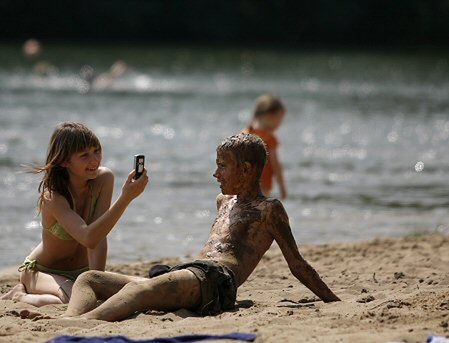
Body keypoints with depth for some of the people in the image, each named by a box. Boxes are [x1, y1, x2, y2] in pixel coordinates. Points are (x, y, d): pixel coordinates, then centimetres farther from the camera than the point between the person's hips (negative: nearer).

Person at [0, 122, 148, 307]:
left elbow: (99, 236, -19)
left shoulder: (104, 178, -13)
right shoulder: (52, 196, -27)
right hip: (41, 270, -7)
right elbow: (89, 239, -43)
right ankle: (20, 296, -3)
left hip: (82, 270, 7)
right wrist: (126, 198, -51)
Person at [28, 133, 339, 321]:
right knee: (89, 279, -6)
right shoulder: (224, 202, 34)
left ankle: (82, 322, -65)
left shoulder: (269, 208, 8)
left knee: (146, 287, -40)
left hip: (213, 279, -9)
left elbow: (297, 264, 8)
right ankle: (71, 322, -40)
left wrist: (334, 301, 5)